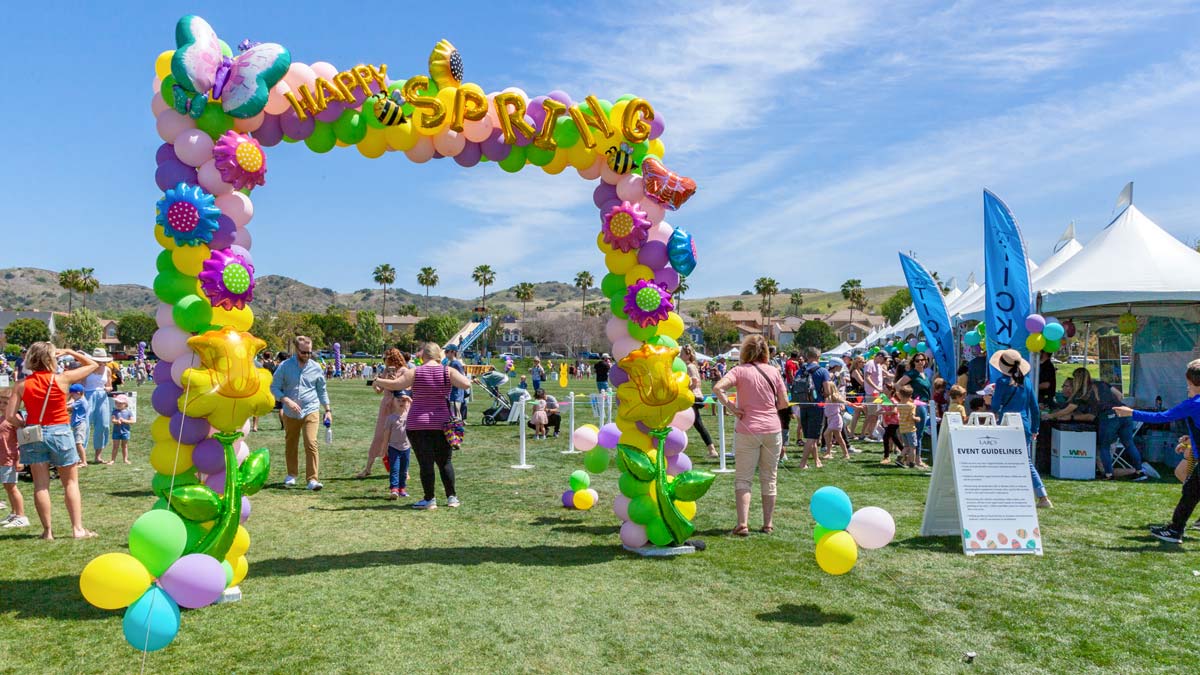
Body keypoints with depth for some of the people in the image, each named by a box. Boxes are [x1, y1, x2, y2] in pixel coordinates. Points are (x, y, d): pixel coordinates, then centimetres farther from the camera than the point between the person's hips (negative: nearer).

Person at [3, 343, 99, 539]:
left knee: (40, 485, 7)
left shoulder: (22, 385, -4)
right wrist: (69, 352, 9)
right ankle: (78, 528, 3)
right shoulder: (62, 379, -9)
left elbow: (9, 416, -7)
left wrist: (25, 425, 10)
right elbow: (93, 364, 2)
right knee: (71, 482, 7)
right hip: (60, 433, -2)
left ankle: (47, 530, 11)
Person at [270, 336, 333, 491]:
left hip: (311, 411, -1)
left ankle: (312, 479, -12)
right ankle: (292, 475, 32)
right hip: (290, 413, 1)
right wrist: (287, 400, -17)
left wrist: (328, 410, 7)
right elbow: (274, 387, -1)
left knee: (311, 444, -13)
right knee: (290, 445, 14)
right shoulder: (284, 366, -3)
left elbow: (322, 390, 11)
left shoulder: (316, 368, 2)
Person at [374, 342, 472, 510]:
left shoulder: (415, 372, -5)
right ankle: (452, 497, 14)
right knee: (445, 462, 12)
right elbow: (466, 384, -12)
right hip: (442, 423, 2)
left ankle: (429, 500, 6)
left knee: (425, 463, 3)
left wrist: (378, 382, 8)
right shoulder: (448, 371, -2)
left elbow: (394, 385, -10)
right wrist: (459, 375, 9)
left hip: (418, 424, -2)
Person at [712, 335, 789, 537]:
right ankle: (768, 523, 19)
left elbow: (717, 387, -20)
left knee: (742, 478, 4)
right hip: (772, 429, 3)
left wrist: (731, 407, -10)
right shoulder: (774, 372, 3)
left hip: (747, 430, -3)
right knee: (769, 478, 13)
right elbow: (784, 403, 6)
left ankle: (743, 523, -6)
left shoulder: (740, 370, -4)